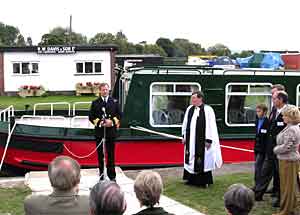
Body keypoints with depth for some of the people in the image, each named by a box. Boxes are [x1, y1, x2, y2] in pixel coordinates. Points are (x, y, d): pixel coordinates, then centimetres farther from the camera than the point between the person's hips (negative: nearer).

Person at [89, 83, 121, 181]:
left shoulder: (114, 102, 8)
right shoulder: (95, 103, 5)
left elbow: (119, 115, 8)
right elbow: (91, 117, 4)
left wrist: (112, 121, -9)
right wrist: (99, 122, -12)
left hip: (111, 131, 0)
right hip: (99, 131, 0)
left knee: (111, 154, 4)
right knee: (100, 154, 5)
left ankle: (112, 175, 12)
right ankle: (101, 174, 12)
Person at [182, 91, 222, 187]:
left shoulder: (208, 110, -10)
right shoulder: (189, 109, 7)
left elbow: (211, 126, -10)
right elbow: (185, 123, 15)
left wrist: (209, 140, -13)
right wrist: (184, 136, 13)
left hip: (202, 141, -5)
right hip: (190, 140, 5)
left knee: (204, 160, 0)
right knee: (191, 159, 10)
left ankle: (204, 181, 10)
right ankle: (191, 179, 21)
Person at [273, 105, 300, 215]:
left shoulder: (291, 130, -22)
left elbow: (286, 147, -23)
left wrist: (275, 149, -7)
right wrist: (278, 148, 13)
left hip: (288, 161, -10)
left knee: (287, 185, -2)